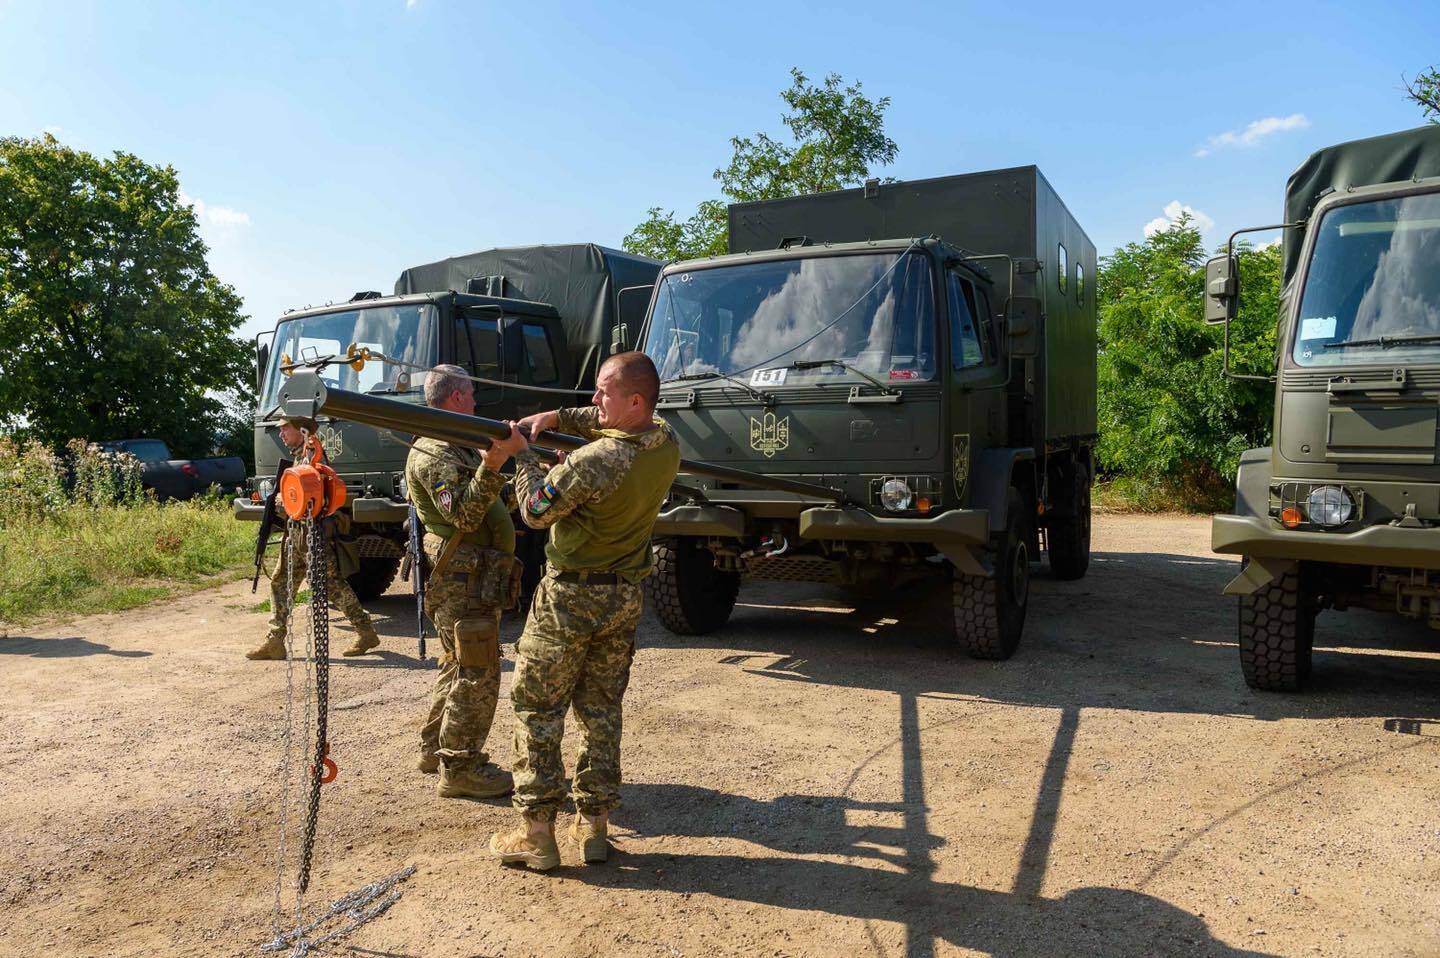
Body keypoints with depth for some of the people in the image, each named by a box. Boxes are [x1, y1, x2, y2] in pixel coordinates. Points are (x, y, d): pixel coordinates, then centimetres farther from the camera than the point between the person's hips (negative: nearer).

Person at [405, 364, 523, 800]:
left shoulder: (461, 448, 19)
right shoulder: (432, 455, -14)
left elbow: (497, 503, 23)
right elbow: (463, 516, -25)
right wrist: (489, 469, -38)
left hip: (476, 579, 11)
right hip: (464, 580, -11)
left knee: (459, 666, 19)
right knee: (477, 675, -7)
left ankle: (435, 748, 31)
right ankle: (460, 768, 1)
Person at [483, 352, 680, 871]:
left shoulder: (594, 461, -25)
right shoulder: (666, 444, -2)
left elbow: (536, 510, -11)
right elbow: (609, 423, 18)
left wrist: (521, 453, 1)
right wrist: (557, 416, 7)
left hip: (570, 597, -6)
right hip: (625, 597, 7)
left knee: (537, 710, 7)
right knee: (602, 712, 15)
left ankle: (536, 832, 11)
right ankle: (594, 824, 21)